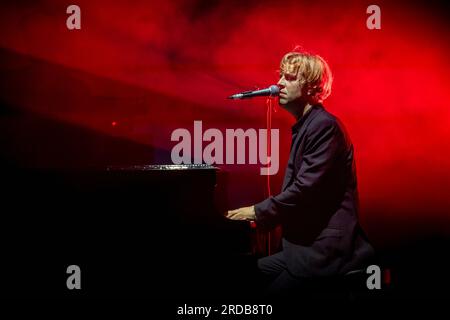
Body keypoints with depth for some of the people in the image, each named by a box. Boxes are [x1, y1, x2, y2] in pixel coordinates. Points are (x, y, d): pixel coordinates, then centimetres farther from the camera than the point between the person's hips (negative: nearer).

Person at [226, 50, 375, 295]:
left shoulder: (325, 125, -14)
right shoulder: (302, 127, 17)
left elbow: (306, 188, -22)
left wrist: (258, 211, -13)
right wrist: (260, 215, 2)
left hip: (326, 248, -9)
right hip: (306, 243, 9)